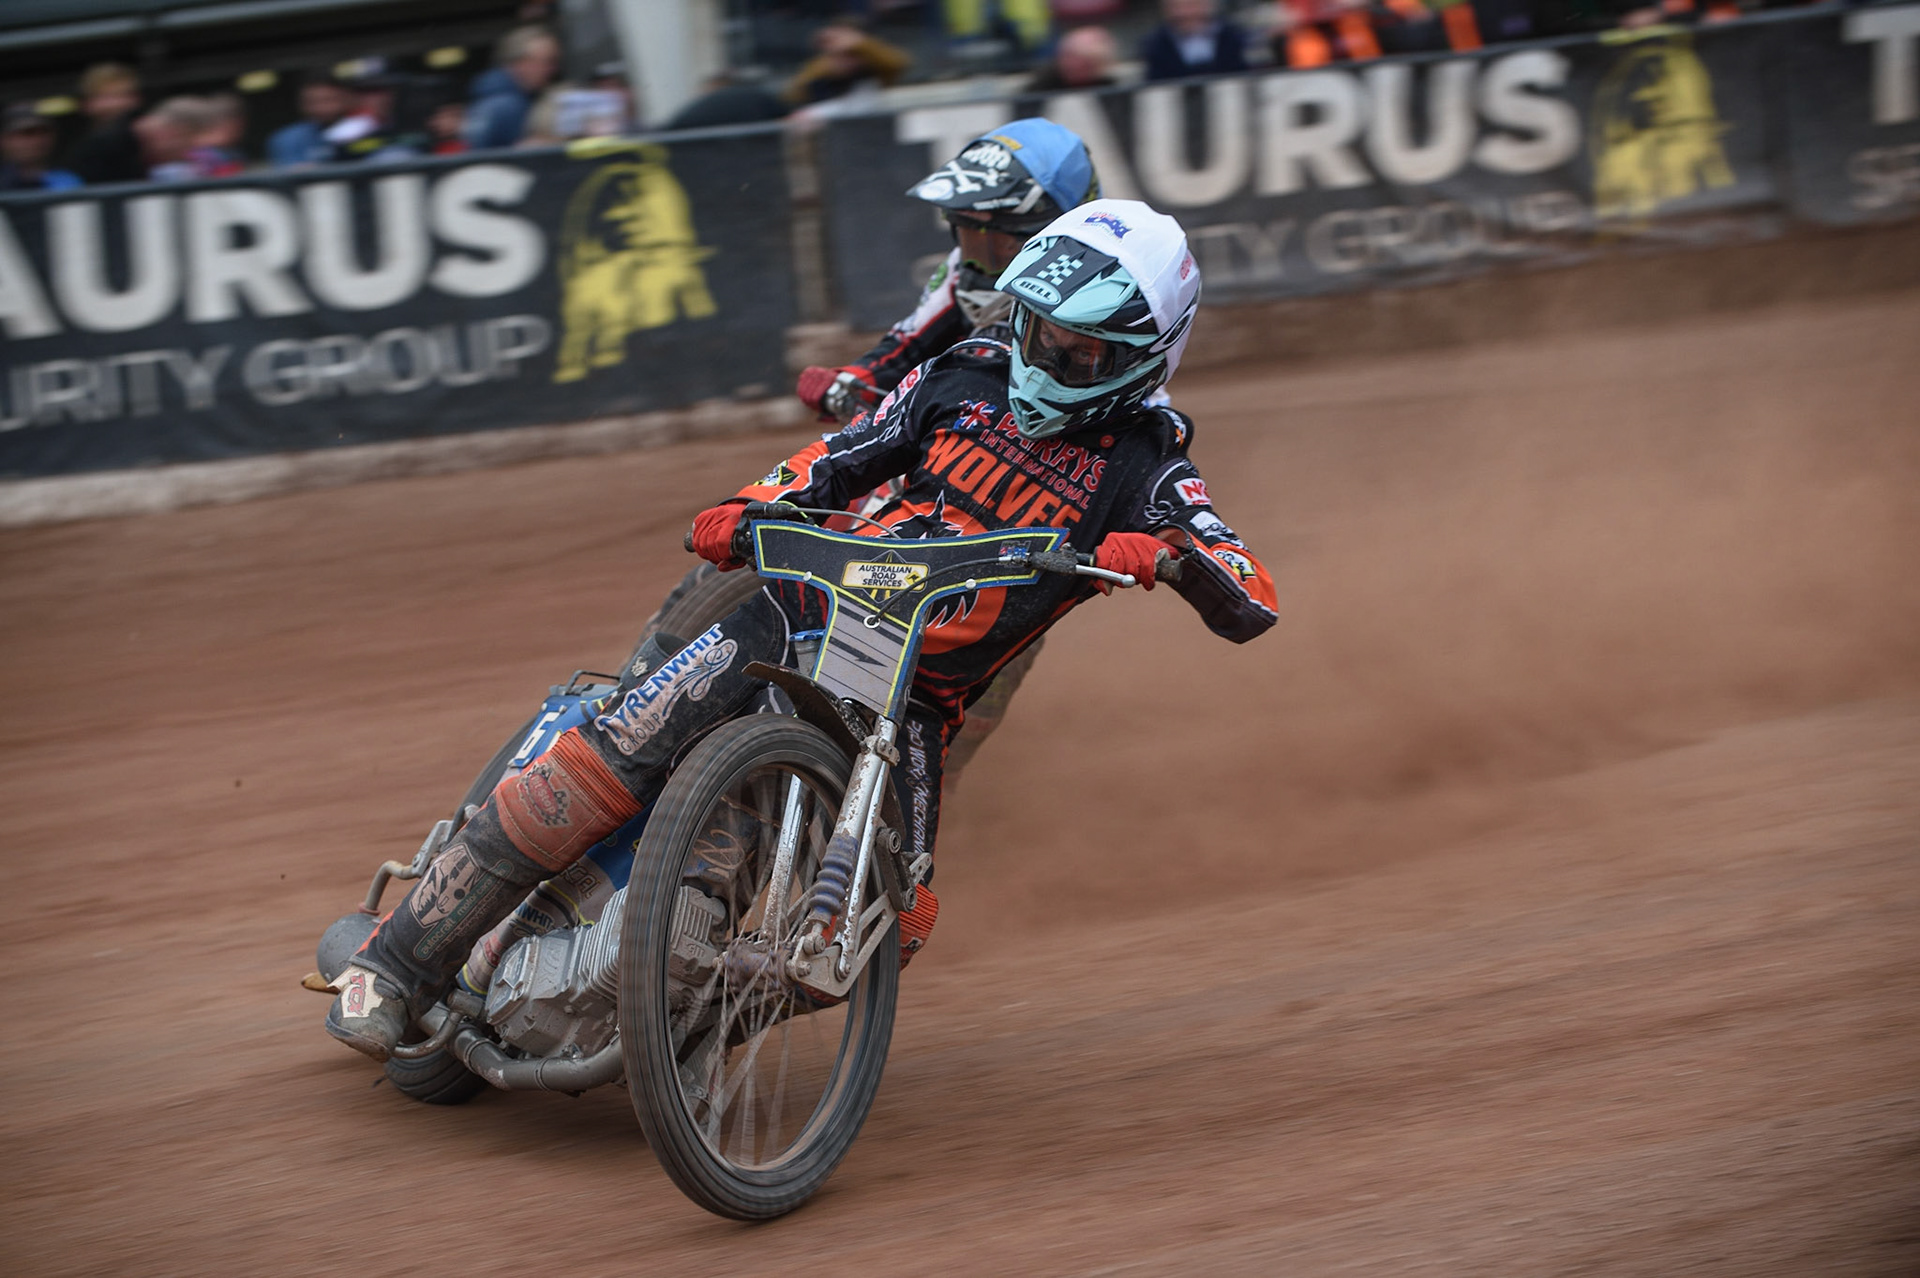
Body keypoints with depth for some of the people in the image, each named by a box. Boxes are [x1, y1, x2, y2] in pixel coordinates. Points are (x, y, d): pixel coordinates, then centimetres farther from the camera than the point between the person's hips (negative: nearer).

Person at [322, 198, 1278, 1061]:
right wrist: (747, 512, -6)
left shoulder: (1144, 469, -1)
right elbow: (838, 461, 14)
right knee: (602, 762, -18)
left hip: (914, 699, -1)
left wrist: (1174, 553, -33)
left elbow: (1250, 605, -12)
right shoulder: (966, 379, 8)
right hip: (802, 614, 1)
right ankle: (395, 966, -12)